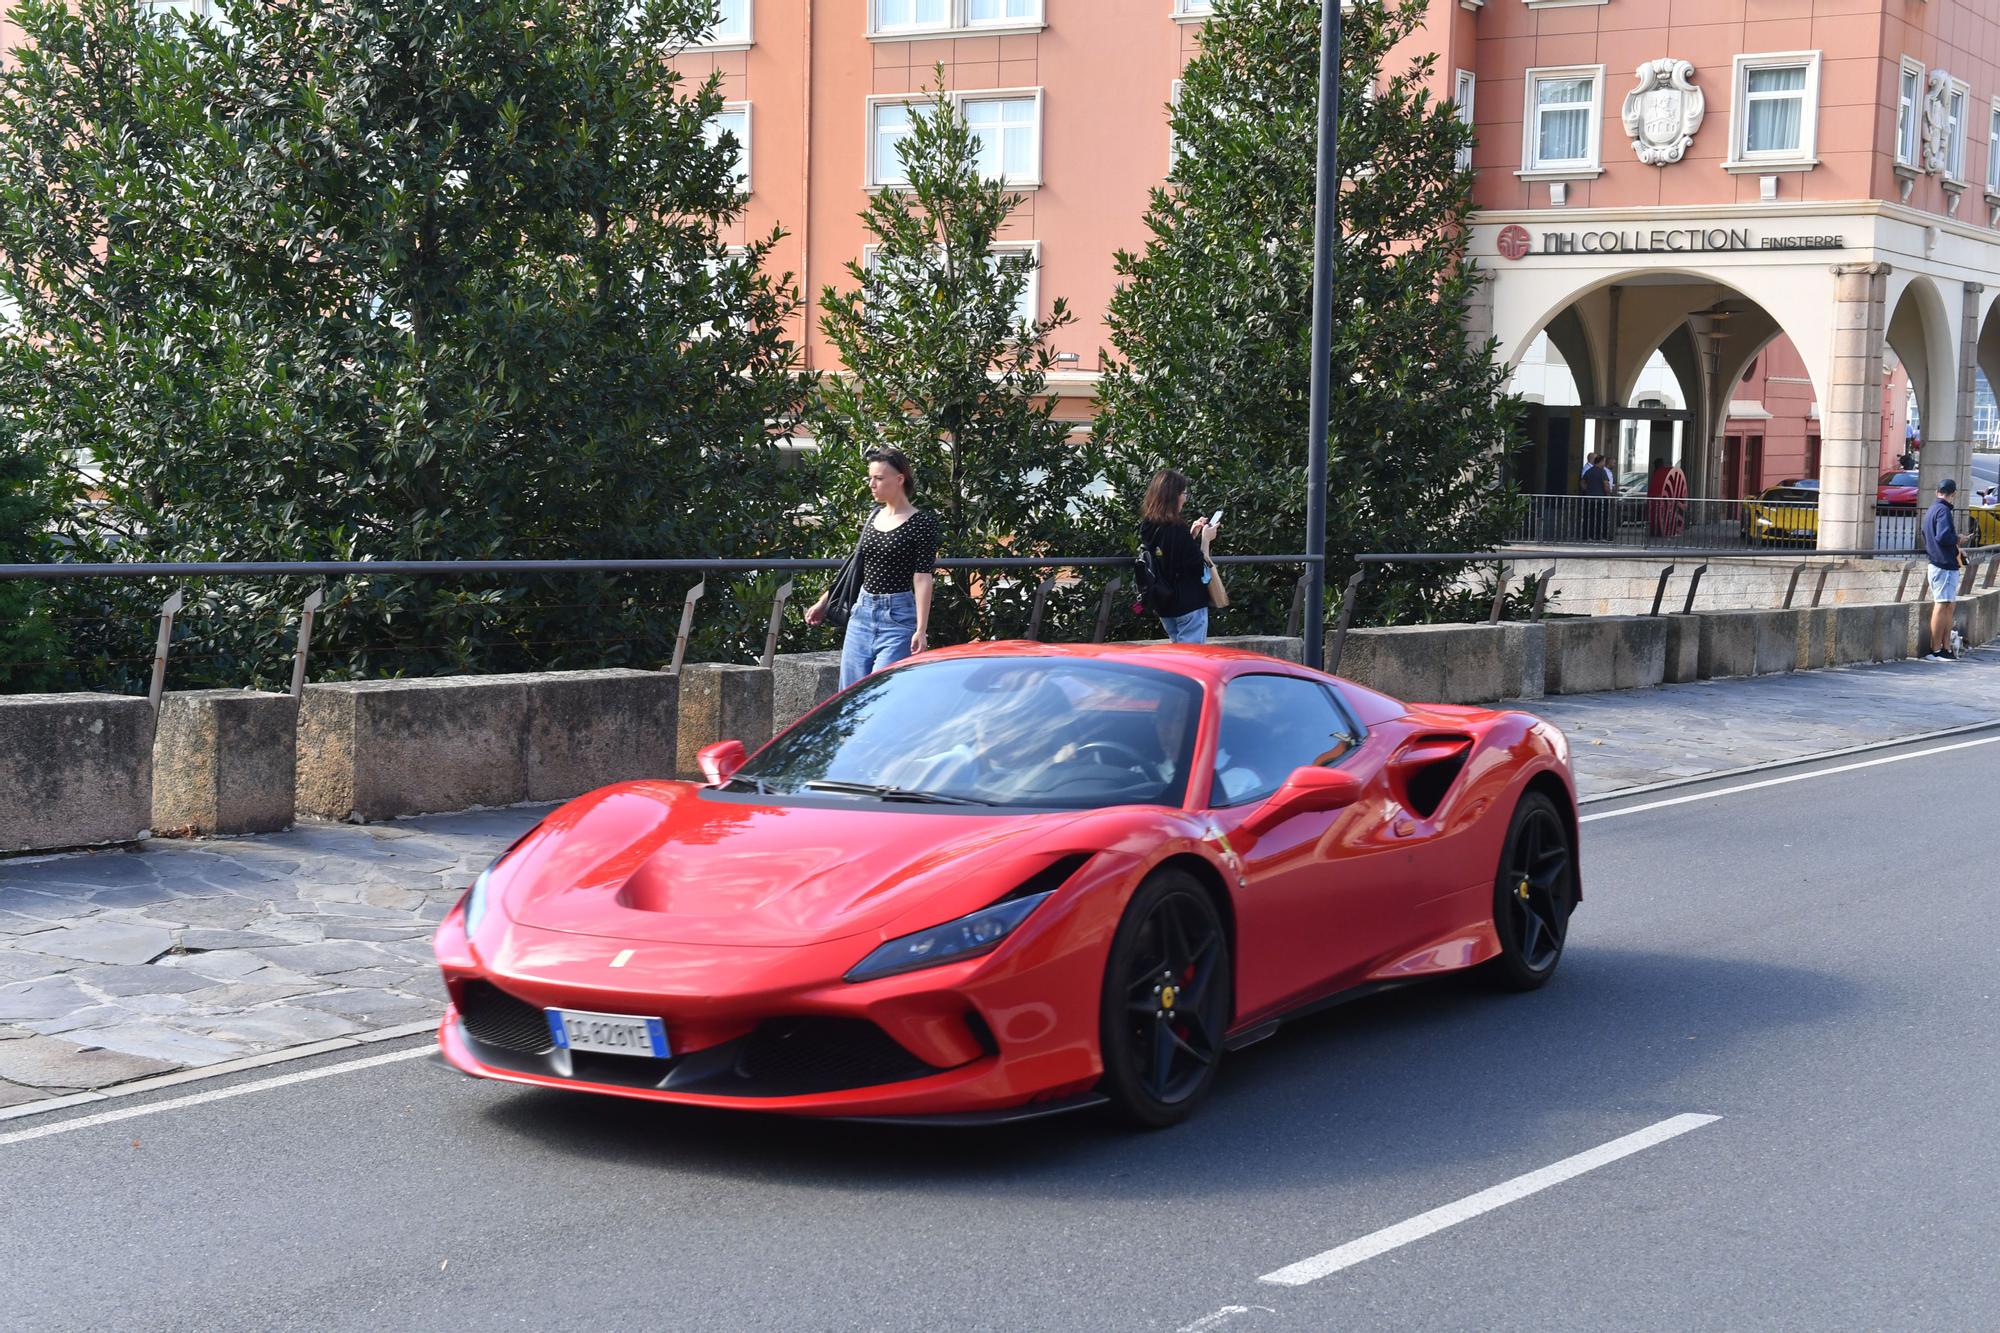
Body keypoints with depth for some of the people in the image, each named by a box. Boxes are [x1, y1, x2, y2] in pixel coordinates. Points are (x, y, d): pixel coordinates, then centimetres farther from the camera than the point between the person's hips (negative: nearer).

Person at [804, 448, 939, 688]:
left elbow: (922, 577, -12)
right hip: (862, 613, 7)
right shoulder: (874, 516, 12)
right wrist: (824, 601, 26)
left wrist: (921, 630, -18)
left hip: (899, 617, -7)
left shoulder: (922, 522, -7)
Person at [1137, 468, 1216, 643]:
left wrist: (1191, 535, 11)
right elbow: (1201, 567, -15)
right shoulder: (1176, 532, -21)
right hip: (1189, 605, -8)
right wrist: (1205, 540, -3)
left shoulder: (1148, 529, 2)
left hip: (1163, 605, 8)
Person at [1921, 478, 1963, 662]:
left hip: (1940, 563, 10)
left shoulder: (1931, 510, 17)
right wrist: (1957, 538, -7)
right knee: (1942, 606, -9)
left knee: (1950, 606, 13)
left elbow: (1926, 538, 26)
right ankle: (1936, 651, -8)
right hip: (1945, 565, -10)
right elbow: (1943, 537, -27)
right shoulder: (1943, 510, -13)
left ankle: (1946, 649, 14)